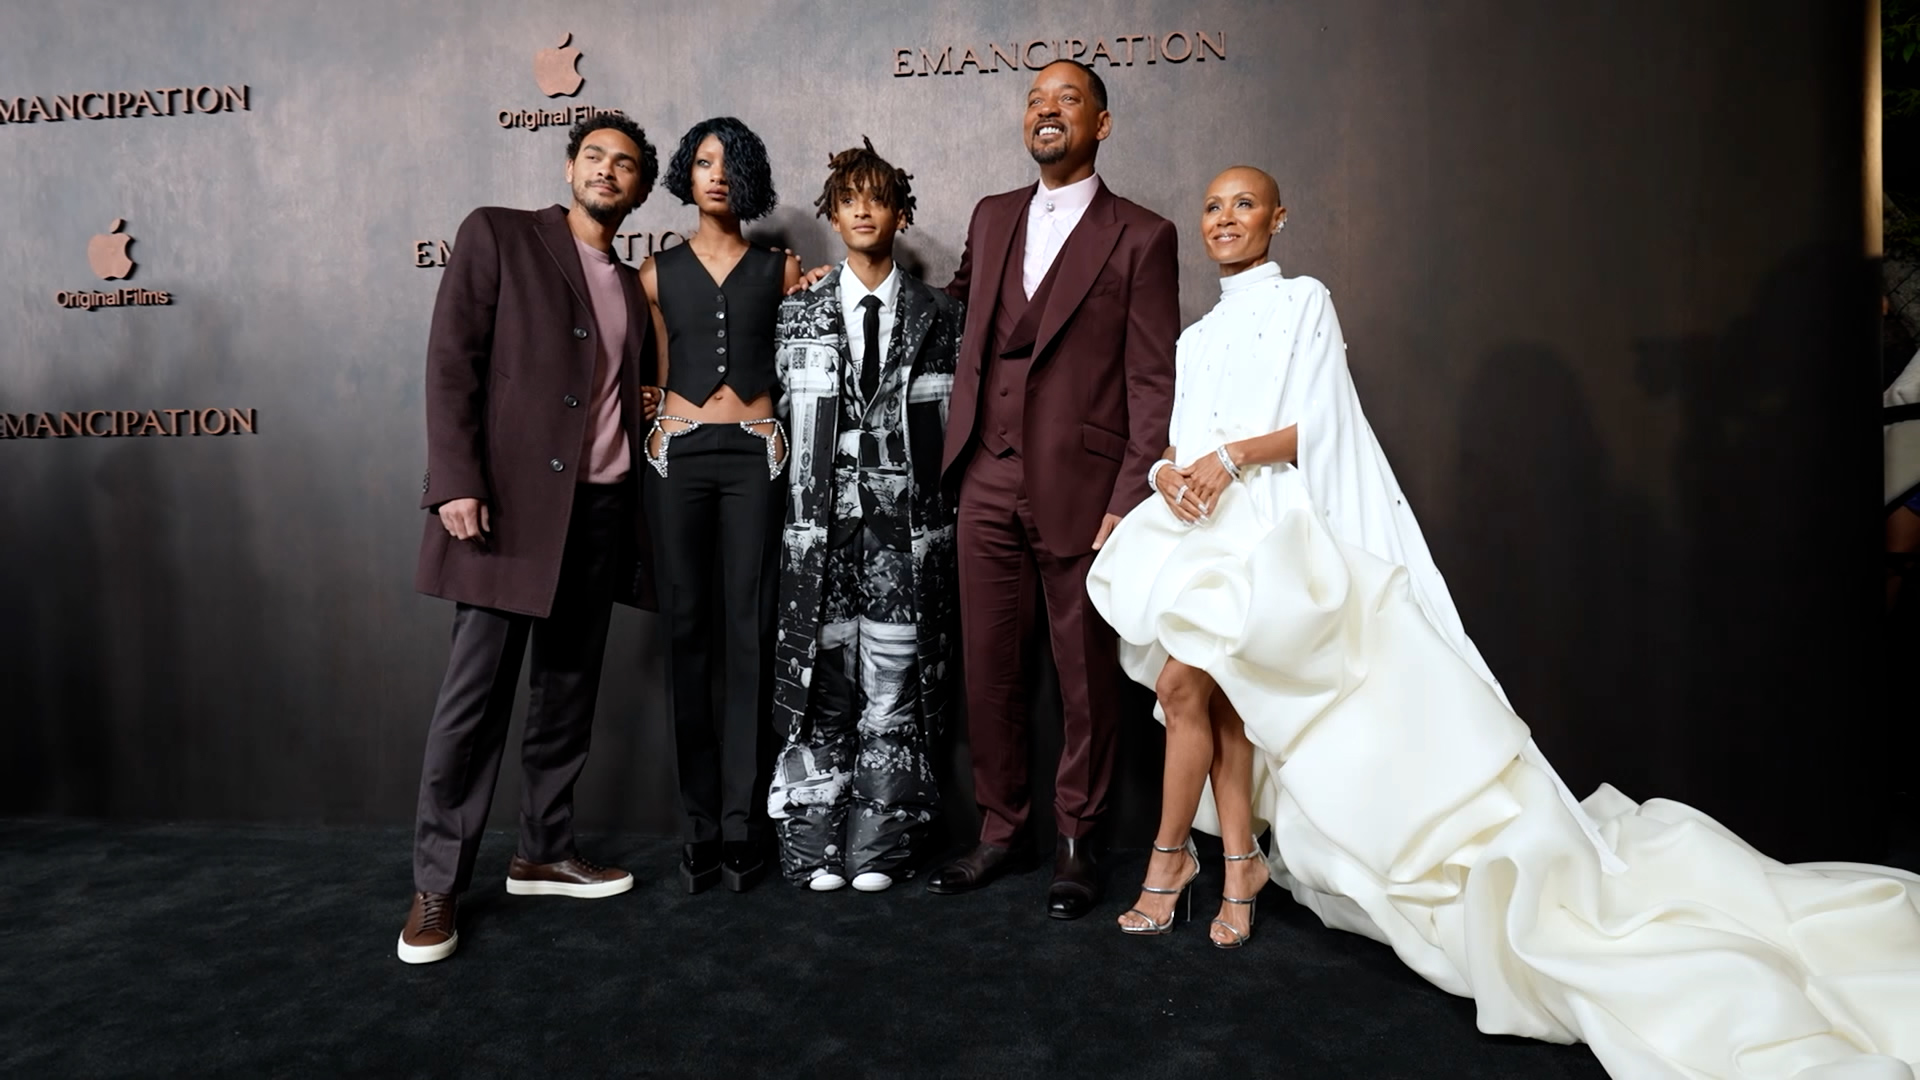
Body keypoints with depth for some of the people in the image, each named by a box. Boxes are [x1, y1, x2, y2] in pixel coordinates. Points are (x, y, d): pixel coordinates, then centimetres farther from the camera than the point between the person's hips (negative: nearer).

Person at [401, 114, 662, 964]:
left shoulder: (631, 285, 18)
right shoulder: (497, 235, 2)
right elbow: (452, 362, -6)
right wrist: (455, 480, -15)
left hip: (601, 510, 6)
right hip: (510, 501, -6)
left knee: (568, 693, 11)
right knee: (476, 694, -4)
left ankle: (545, 854, 24)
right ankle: (437, 885, 7)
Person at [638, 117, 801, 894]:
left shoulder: (781, 269, 10)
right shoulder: (658, 270, 13)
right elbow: (657, 374, 14)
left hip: (754, 455, -1)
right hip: (678, 455, 1)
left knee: (748, 633, -3)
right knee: (687, 631, 0)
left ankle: (738, 820, 2)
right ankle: (700, 821, 7)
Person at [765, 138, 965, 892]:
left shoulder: (938, 317, 8)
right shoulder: (798, 315, 11)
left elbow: (956, 419, 6)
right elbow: (776, 411, 10)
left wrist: (947, 511, 1)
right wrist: (802, 492, 3)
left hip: (907, 522, 0)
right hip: (821, 518, 1)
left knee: (894, 682, 2)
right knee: (820, 681, 1)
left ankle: (879, 848, 11)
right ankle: (815, 847, 10)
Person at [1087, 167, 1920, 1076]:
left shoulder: (1302, 301, 4)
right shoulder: (1196, 337, 23)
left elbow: (1314, 426, -6)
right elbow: (1178, 441, 14)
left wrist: (1229, 456, -19)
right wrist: (1168, 472, -8)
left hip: (1280, 531, -6)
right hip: (1208, 529, 6)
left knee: (1188, 677, -19)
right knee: (1213, 689, -4)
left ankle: (1171, 855, -2)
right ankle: (1241, 870, 4)